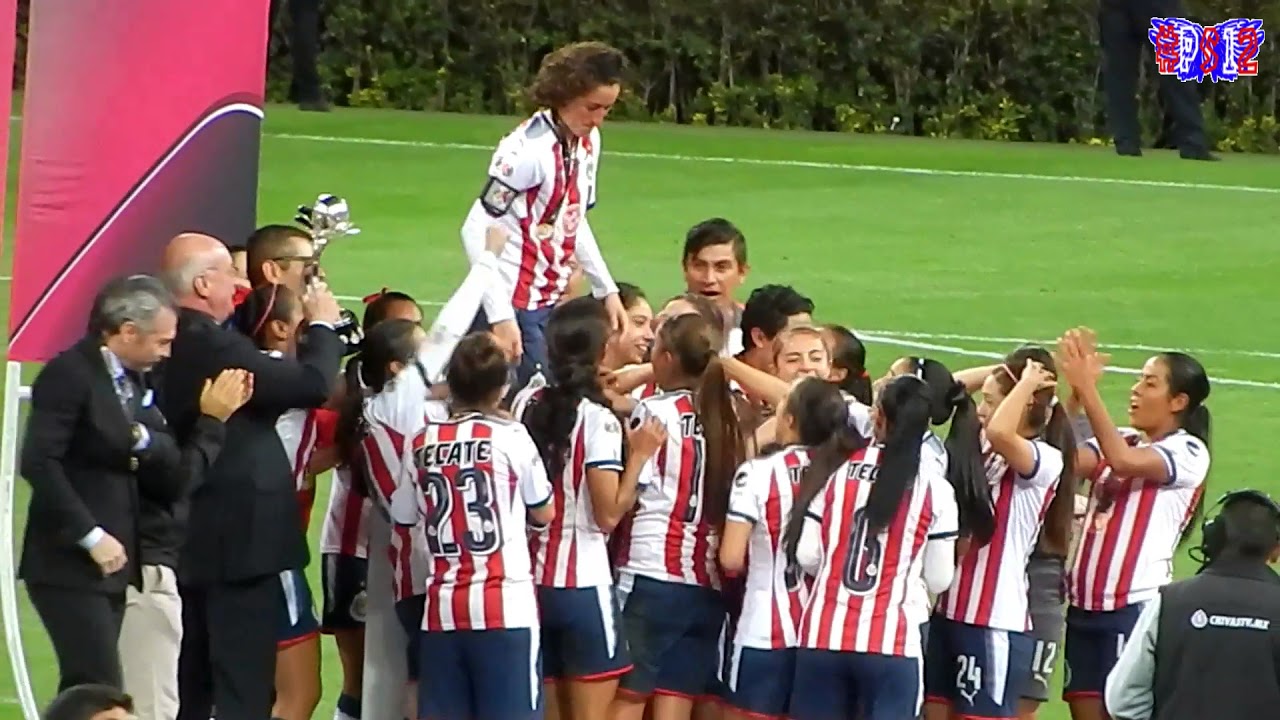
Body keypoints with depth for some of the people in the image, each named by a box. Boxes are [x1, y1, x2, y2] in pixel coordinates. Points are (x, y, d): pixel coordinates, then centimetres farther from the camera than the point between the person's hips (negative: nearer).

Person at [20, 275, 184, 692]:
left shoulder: (134, 380, 14)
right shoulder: (69, 374, -11)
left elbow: (169, 476, 9)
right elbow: (38, 463, -20)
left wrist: (145, 440, -12)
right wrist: (91, 536, -19)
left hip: (111, 563, 8)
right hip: (69, 564, -8)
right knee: (102, 695, -14)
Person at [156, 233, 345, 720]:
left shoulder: (172, 344, 8)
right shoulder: (212, 345, -21)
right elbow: (312, 384, -22)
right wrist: (323, 326, -5)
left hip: (191, 539, 10)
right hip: (240, 538, -10)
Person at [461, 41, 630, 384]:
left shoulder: (588, 142, 7)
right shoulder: (530, 150, -18)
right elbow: (477, 231, -19)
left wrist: (607, 290, 18)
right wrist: (500, 317, -24)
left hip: (550, 304, 8)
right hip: (512, 307, -8)